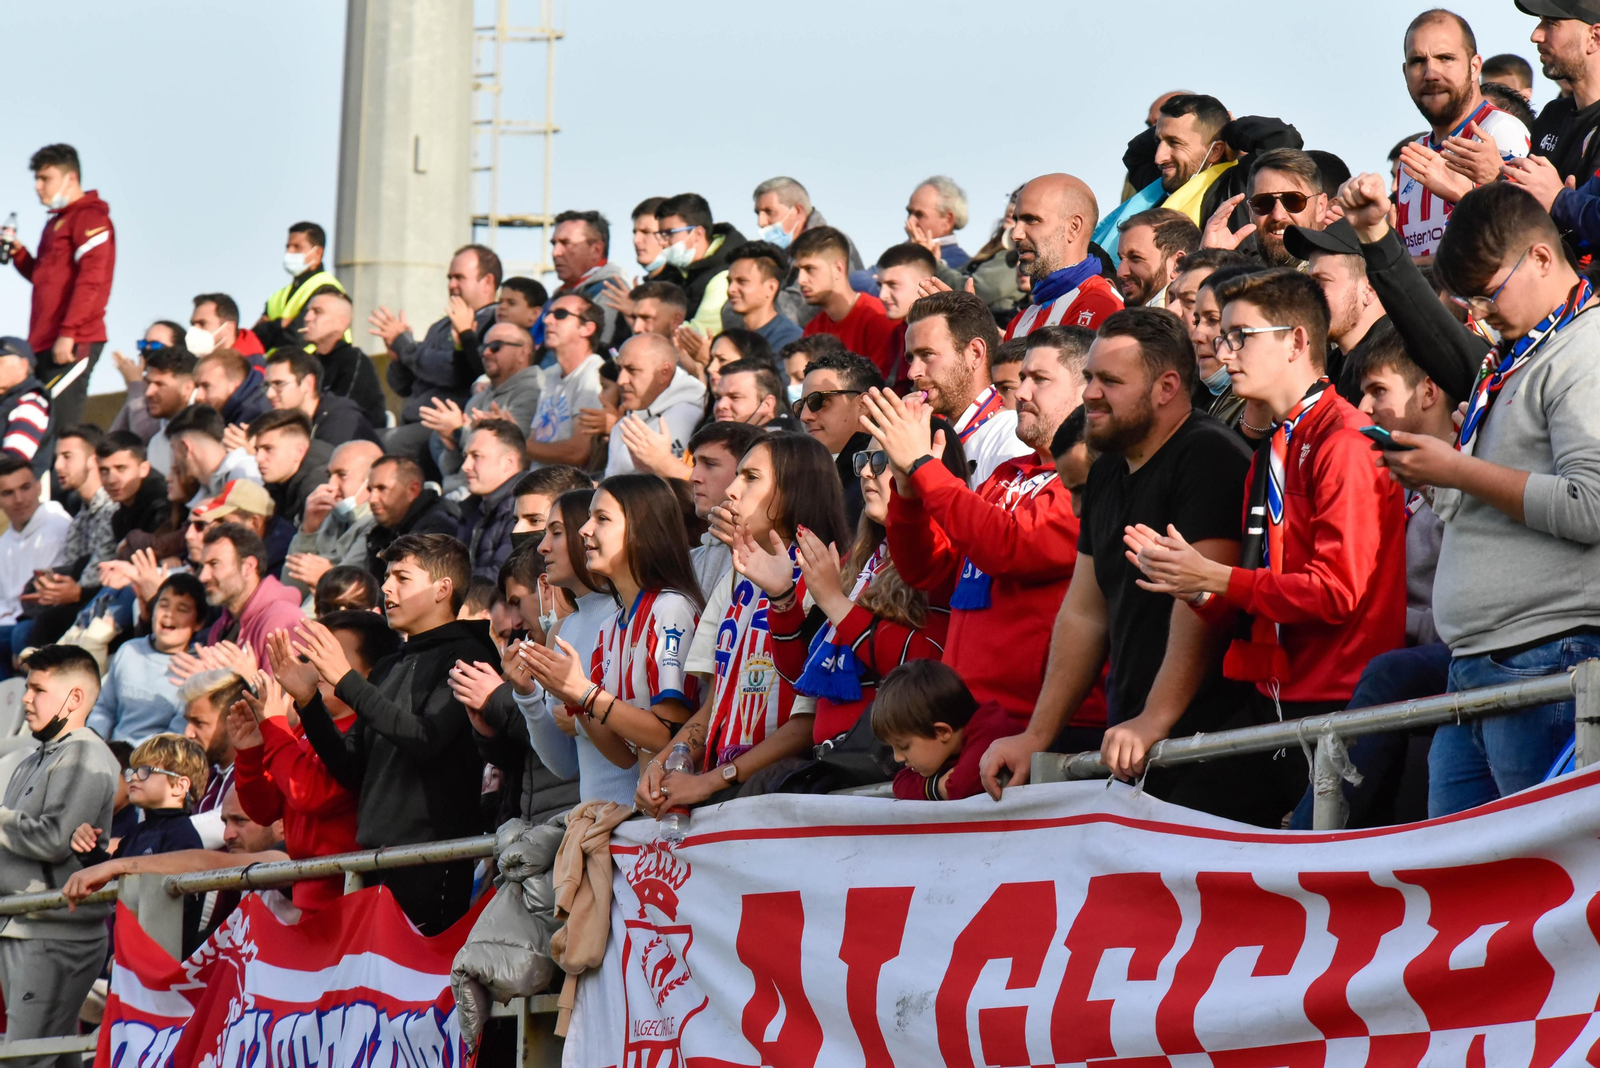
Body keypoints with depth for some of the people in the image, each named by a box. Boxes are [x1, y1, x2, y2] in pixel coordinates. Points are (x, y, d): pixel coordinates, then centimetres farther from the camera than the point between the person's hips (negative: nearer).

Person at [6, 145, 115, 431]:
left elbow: (91, 280, -16)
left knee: (61, 427, -16)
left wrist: (68, 333, -22)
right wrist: (17, 252, 11)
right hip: (46, 343, 9)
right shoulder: (57, 222, 22)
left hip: (73, 344, -9)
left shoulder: (89, 217, -6)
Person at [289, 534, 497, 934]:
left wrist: (346, 680, -17)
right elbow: (352, 768, 19)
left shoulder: (463, 657, -3)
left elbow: (425, 739, -19)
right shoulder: (389, 668, 22)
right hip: (377, 859, 8)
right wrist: (307, 700, 7)